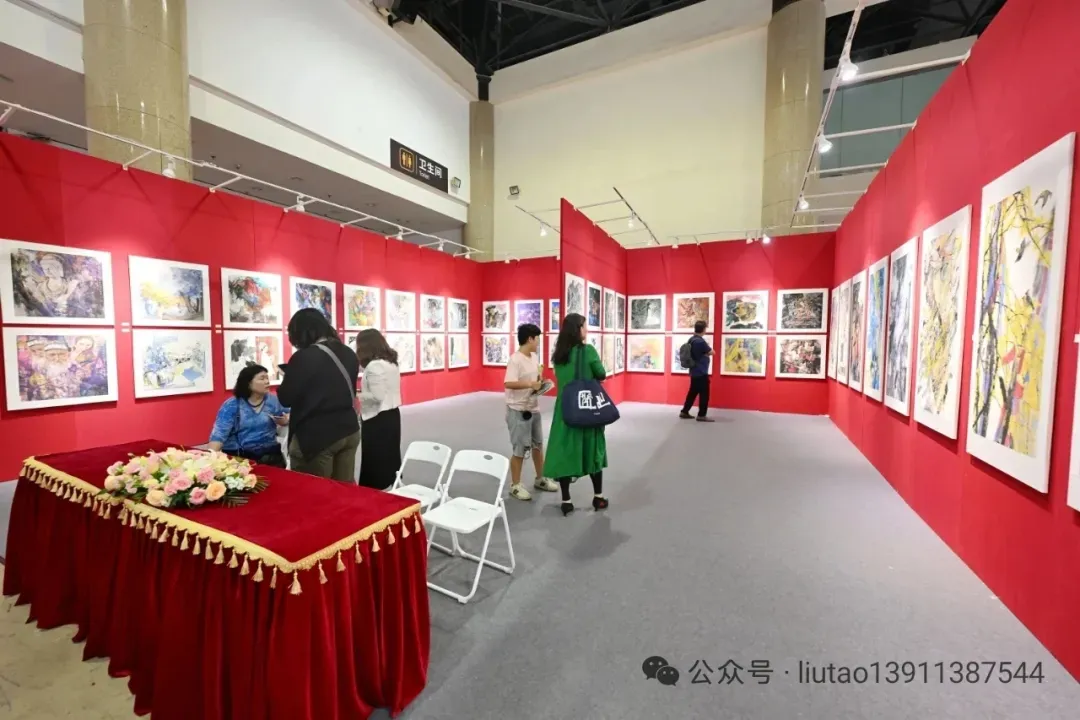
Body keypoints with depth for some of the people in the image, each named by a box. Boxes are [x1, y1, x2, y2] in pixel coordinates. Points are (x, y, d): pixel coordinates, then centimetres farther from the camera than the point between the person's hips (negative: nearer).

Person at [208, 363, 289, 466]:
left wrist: (285, 420, -7)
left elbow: (287, 416, 17)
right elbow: (219, 434, -8)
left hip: (270, 454, 1)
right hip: (238, 456, -1)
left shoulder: (273, 400, 7)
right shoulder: (232, 405, -1)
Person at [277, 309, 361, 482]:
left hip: (317, 435, -6)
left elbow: (285, 398, -9)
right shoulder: (348, 354, 6)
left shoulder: (304, 357, -15)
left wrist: (292, 375, 7)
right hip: (350, 430, 7)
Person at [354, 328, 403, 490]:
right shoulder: (391, 362, 9)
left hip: (378, 419, -9)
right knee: (390, 456, 16)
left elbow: (376, 396, -22)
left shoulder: (374, 365, -18)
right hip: (392, 414, 9)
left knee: (375, 461, 2)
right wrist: (362, 392, 11)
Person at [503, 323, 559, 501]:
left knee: (538, 445, 19)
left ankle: (540, 479, 36)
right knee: (520, 449, 1)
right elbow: (508, 383, -29)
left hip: (534, 409, 9)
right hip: (518, 411, -8)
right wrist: (530, 384, -32)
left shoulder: (534, 357, 7)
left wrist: (541, 382, 1)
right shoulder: (515, 359, -19)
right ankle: (515, 486, 17)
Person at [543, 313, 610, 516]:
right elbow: (601, 375, -3)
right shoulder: (588, 350, -12)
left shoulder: (558, 354, 3)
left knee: (563, 450, 7)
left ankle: (566, 501, 12)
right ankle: (598, 497, 24)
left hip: (564, 407, 3)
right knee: (592, 449, 12)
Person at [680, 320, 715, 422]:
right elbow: (711, 352, -10)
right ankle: (702, 415, 5)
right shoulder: (700, 341, -21)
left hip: (694, 371, 9)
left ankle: (684, 412, 19)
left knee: (693, 392, 15)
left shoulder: (692, 340, 8)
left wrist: (704, 352, 3)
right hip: (701, 372, -9)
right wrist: (707, 347, 8)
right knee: (704, 394, -1)